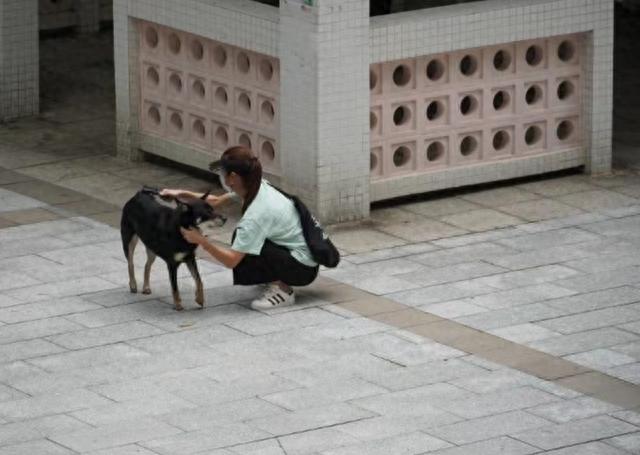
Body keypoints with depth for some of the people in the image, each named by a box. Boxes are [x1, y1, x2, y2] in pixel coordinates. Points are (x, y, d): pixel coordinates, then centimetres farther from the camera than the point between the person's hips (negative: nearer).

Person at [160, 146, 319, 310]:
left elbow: (231, 261, -29)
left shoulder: (256, 214, -29)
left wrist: (200, 240, -25)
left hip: (304, 268, -9)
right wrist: (183, 194, 5)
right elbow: (217, 202, 11)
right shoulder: (255, 186, -5)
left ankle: (282, 290, -7)